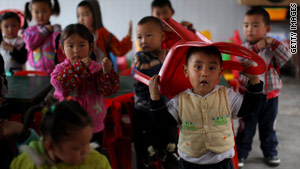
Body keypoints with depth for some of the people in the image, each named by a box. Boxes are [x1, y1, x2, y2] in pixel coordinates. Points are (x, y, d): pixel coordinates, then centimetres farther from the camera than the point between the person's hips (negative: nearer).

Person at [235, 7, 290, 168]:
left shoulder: (273, 47, 0)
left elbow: (285, 58, -13)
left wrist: (273, 43, -20)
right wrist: (256, 47, -27)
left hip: (270, 96, 2)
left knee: (268, 127, 17)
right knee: (246, 128, 7)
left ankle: (270, 151, 35)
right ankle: (240, 153, 22)